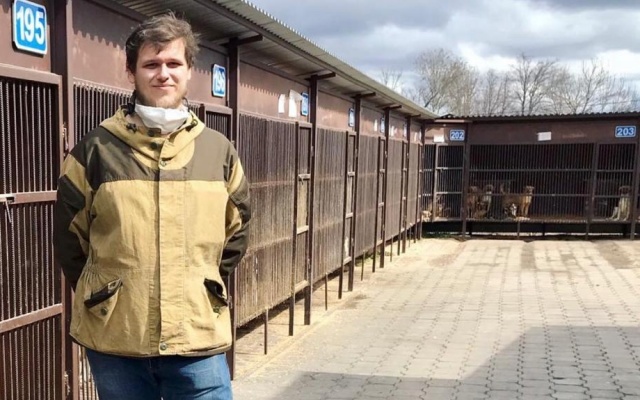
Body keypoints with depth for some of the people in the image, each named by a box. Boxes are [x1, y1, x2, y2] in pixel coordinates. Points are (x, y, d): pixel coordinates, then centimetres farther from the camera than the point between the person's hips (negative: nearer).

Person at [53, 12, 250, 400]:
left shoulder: (219, 150, 3)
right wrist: (98, 293, 9)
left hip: (198, 337, 1)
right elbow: (69, 234, 7)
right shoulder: (97, 148, -3)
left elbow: (236, 228, 15)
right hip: (113, 339, 0)